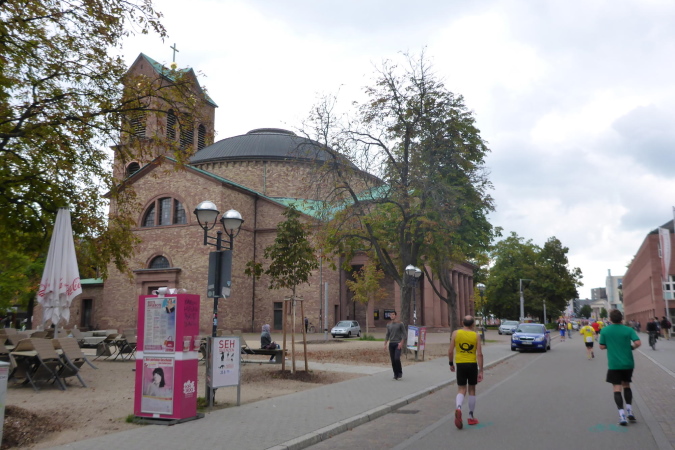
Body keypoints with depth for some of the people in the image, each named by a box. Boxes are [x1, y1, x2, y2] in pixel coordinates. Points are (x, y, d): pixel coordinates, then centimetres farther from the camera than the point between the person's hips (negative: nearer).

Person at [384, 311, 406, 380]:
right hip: (391, 344, 5)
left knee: (397, 358, -15)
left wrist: (401, 343, -14)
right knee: (392, 360, 3)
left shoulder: (400, 324, -2)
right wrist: (385, 344, 7)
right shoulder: (388, 325, 11)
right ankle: (395, 374, 13)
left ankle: (400, 373, 3)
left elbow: (404, 334, -4)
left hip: (398, 344, -5)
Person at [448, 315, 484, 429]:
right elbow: (479, 354, -8)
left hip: (460, 364, 0)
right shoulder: (476, 335, -3)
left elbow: (450, 351, -1)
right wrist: (480, 370, -6)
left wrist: (451, 363, 13)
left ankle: (458, 408, -23)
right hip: (472, 364, 0)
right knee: (472, 390, 14)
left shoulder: (456, 333, -2)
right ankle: (471, 417, 21)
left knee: (461, 389, 7)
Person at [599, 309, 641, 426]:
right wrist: (632, 347, 6)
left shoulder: (604, 331, -4)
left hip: (614, 364, -2)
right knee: (626, 386, 21)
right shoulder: (628, 330, -4)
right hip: (628, 363, 2)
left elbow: (602, 347, -1)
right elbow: (638, 343, -14)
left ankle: (622, 415, -7)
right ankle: (629, 411, 20)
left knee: (617, 388, 2)